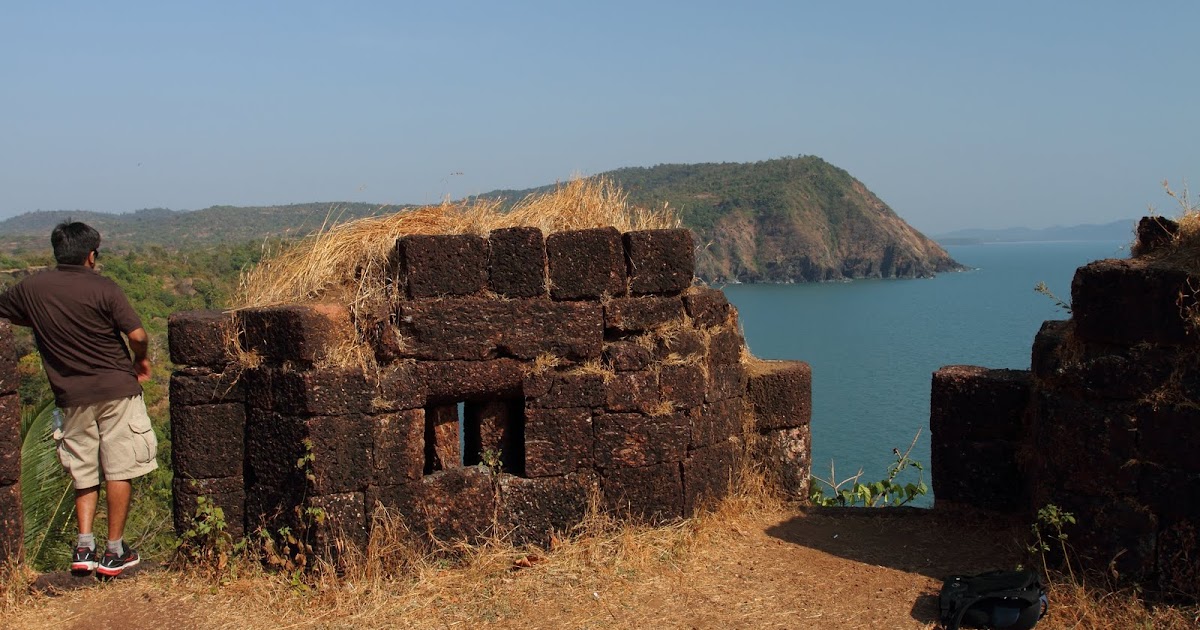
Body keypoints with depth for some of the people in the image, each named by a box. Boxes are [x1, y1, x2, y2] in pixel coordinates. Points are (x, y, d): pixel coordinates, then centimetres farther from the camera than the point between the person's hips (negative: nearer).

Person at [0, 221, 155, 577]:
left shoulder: (31, 289, 1)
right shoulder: (102, 289, -10)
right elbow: (138, 335, -14)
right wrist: (141, 360, 6)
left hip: (72, 395, 4)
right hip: (116, 388, -3)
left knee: (84, 473, 16)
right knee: (119, 471, 4)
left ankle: (84, 547, 9)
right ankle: (114, 553, 6)